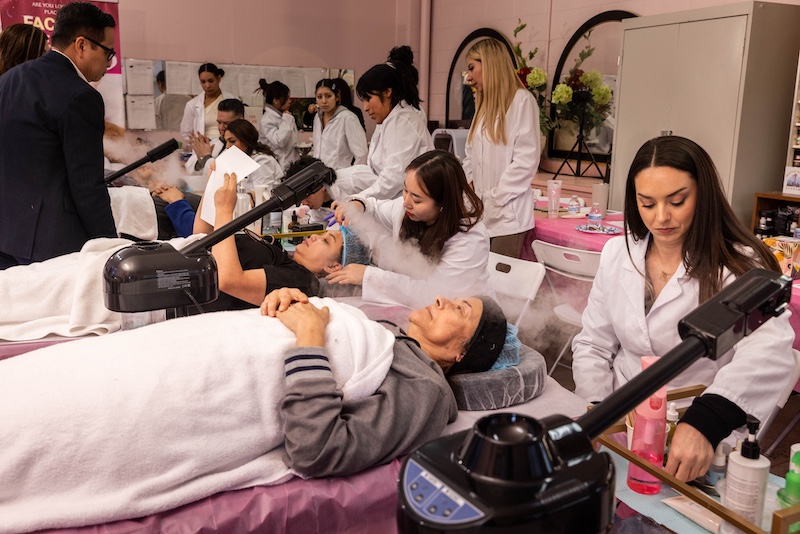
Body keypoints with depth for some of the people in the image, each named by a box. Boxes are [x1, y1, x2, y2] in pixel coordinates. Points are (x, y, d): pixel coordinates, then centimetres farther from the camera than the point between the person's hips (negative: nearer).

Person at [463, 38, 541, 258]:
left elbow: (526, 160, -13)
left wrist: (494, 199, -11)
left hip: (507, 214, -6)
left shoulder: (522, 100, -6)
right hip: (480, 213, 7)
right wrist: (468, 184, 1)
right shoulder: (484, 105, 19)